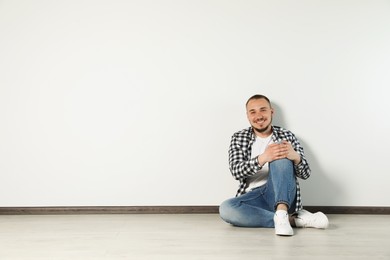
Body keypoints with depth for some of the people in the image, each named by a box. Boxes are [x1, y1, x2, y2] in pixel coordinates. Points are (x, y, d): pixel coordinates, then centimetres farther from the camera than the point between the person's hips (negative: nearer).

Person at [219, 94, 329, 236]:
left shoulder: (287, 136, 8)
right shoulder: (238, 139, 8)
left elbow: (305, 174, 1)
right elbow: (236, 172, -8)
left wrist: (295, 156, -24)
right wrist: (262, 158, -28)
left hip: (282, 195, -1)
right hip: (253, 197, 1)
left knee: (281, 156, -23)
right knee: (226, 208, -31)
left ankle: (282, 213, -39)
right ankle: (294, 219, -24)